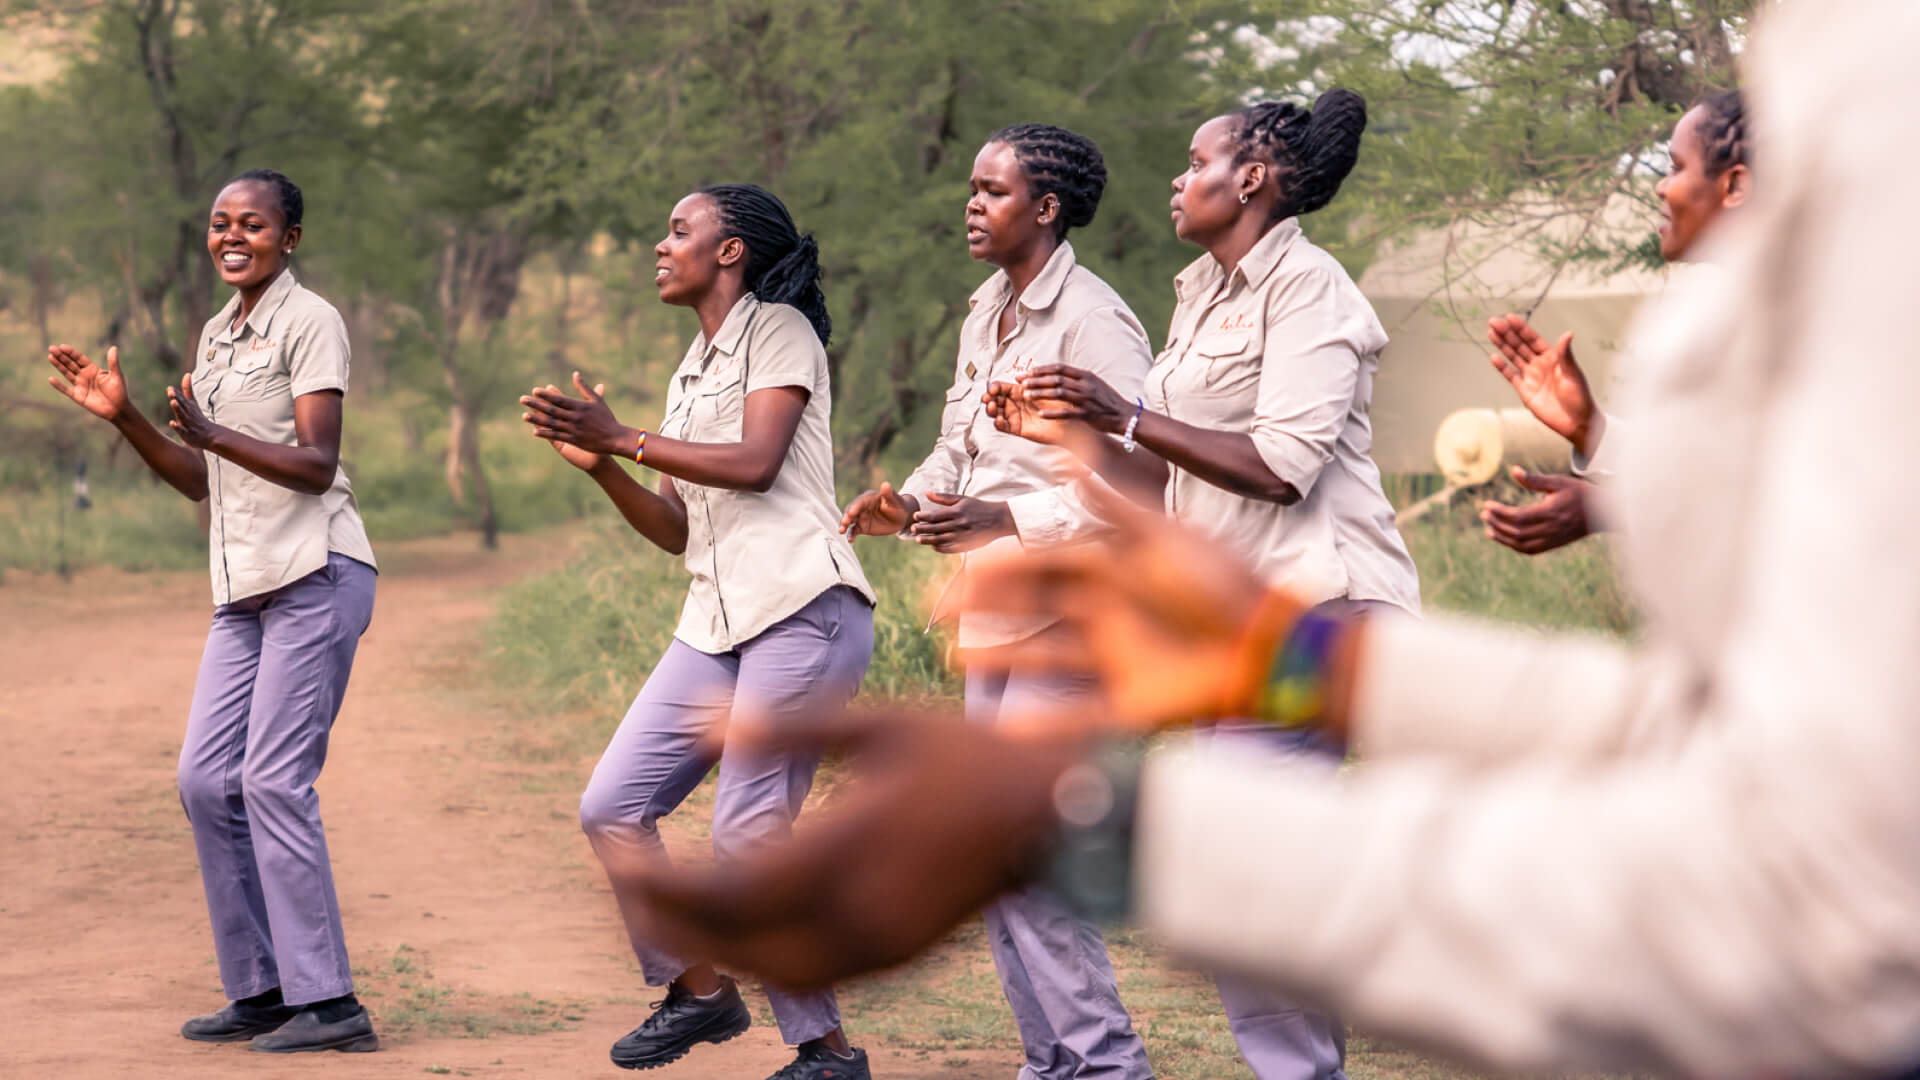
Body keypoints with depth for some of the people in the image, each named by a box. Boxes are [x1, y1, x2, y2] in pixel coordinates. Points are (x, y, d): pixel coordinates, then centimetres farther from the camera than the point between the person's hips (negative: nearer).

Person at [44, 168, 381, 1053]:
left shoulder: (309, 322, -6)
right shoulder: (216, 336, 19)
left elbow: (317, 465, -15)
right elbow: (200, 480, 22)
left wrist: (212, 434, -27)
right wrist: (123, 417, 10)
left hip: (316, 578, -8)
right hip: (245, 589, 8)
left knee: (275, 780, -13)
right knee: (206, 780, 3)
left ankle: (328, 1002, -12)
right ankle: (260, 990, 11)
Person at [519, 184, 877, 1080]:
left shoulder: (778, 331, 1)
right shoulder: (690, 374, 24)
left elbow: (755, 462, -15)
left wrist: (623, 438, -10)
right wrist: (598, 464, 6)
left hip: (803, 609, -8)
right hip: (718, 622, 8)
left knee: (747, 836, -12)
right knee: (612, 807, 0)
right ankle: (697, 989, 16)